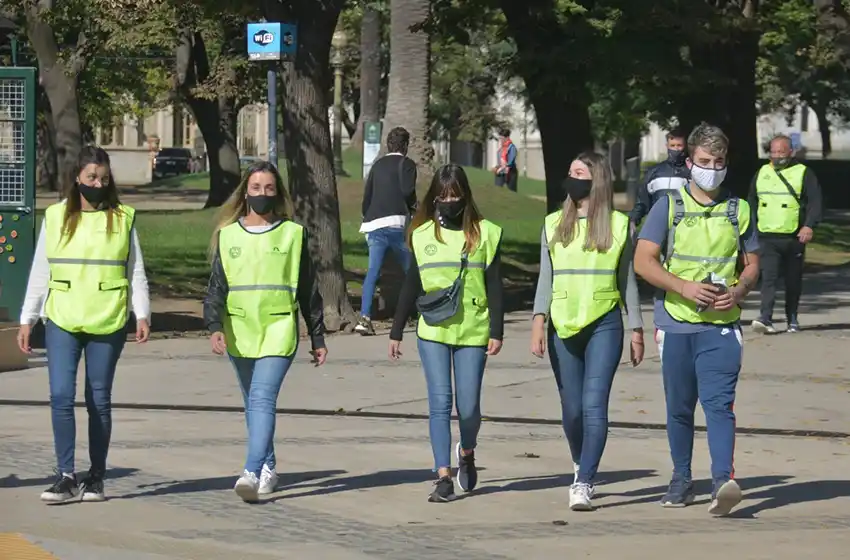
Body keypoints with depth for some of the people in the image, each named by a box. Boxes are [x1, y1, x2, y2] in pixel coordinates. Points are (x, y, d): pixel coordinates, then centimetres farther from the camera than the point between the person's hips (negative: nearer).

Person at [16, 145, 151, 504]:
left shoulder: (123, 218, 6)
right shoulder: (55, 217, 8)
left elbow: (136, 272, 7)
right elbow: (40, 273, 11)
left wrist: (142, 314, -5)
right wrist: (27, 320, 8)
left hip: (108, 324, 0)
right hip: (62, 321, 1)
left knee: (99, 401, 4)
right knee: (61, 396, -10)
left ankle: (96, 478, 13)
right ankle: (65, 476, -5)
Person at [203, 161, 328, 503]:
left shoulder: (292, 234, 4)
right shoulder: (228, 235, 8)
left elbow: (308, 289, 9)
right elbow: (217, 286, 4)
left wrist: (317, 338, 11)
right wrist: (215, 327, -11)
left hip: (279, 330, -3)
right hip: (239, 333, 3)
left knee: (263, 399, -17)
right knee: (253, 405, 13)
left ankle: (252, 472, -25)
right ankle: (267, 468, 26)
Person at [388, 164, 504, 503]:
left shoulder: (485, 233, 3)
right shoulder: (422, 235, 8)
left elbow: (494, 286, 3)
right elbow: (411, 286, 12)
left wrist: (496, 331, -3)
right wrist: (396, 332, 12)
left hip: (473, 332, -1)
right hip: (432, 332, 1)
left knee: (469, 405, 0)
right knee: (440, 403, -7)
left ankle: (466, 452, 31)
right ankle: (443, 476, -6)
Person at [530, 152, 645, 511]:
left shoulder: (618, 225, 5)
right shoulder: (554, 225, 10)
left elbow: (627, 281, 9)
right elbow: (546, 279, 9)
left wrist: (636, 330, 7)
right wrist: (538, 321, -4)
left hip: (604, 324, -2)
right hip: (563, 327, 2)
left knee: (594, 405, -12)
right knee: (571, 408, 8)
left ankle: (583, 484, -13)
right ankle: (582, 466, 33)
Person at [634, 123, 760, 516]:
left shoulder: (738, 211, 10)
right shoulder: (669, 207, 4)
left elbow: (752, 265, 15)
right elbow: (643, 262, -2)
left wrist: (738, 291, -8)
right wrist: (684, 287, -16)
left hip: (721, 325, 0)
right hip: (676, 322, 1)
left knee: (719, 403, -15)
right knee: (679, 407, 9)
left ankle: (723, 481, -25)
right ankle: (681, 481, 22)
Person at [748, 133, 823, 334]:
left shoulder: (804, 173, 0)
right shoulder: (762, 173, 13)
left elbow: (815, 202, -7)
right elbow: (752, 202, 22)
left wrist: (809, 226, -21)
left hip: (794, 237, -2)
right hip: (767, 237, 2)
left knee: (793, 280, 8)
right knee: (768, 278, -12)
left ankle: (792, 318, 20)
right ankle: (766, 318, -20)